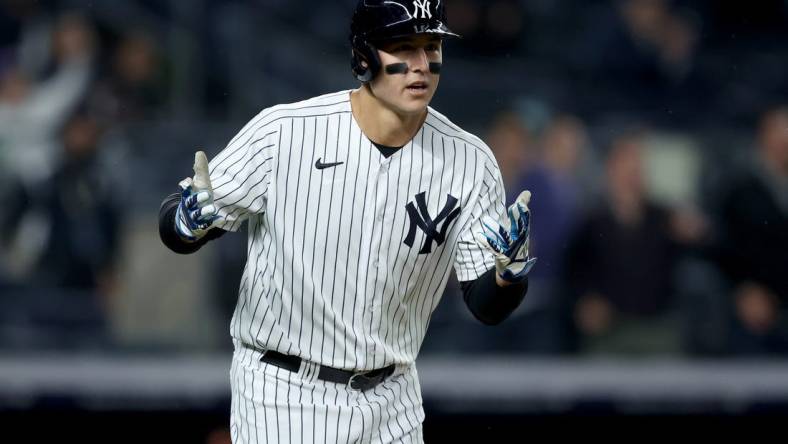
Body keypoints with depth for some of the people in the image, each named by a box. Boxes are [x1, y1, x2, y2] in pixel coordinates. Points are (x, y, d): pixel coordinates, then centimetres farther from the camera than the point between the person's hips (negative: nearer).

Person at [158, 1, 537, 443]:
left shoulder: (470, 162, -6)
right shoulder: (283, 132, -14)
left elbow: (488, 307, -5)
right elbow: (176, 226, -7)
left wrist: (512, 268, -27)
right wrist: (189, 221, -30)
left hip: (392, 405, 3)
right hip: (283, 397, -3)